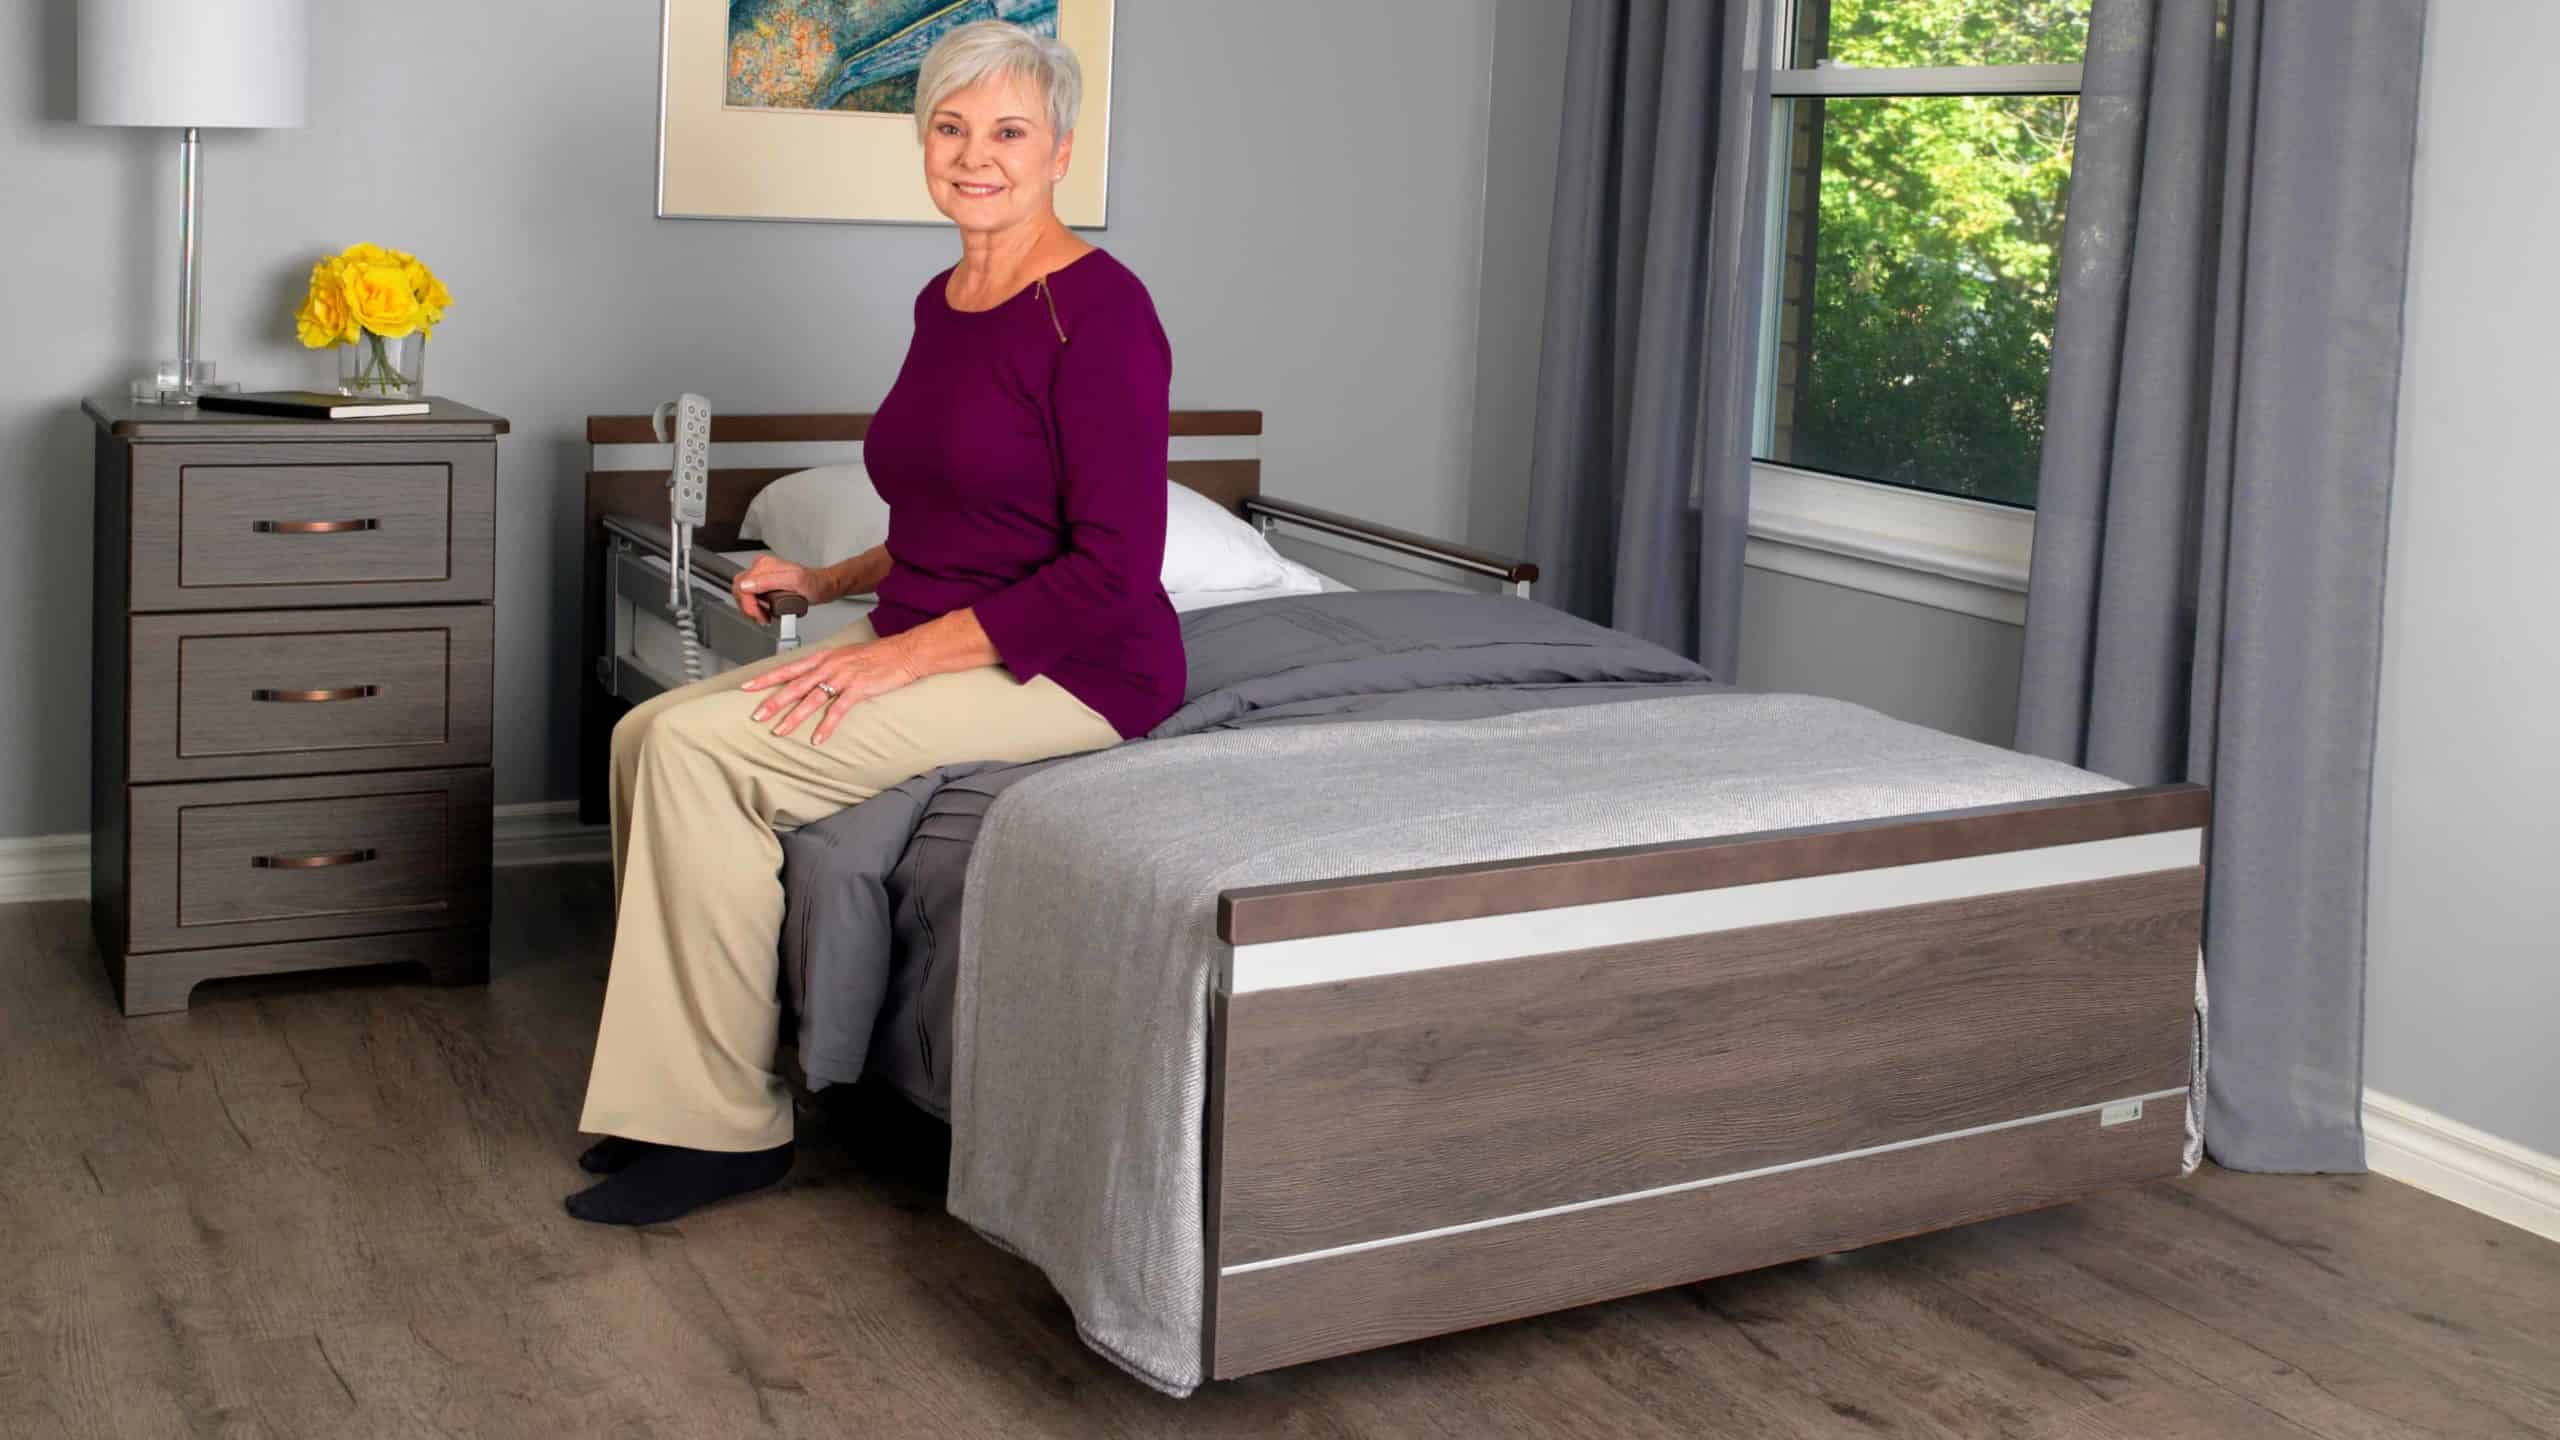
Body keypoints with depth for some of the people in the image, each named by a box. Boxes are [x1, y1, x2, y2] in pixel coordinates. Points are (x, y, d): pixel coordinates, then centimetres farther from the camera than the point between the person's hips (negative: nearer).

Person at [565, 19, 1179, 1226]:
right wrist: (828, 582, 8)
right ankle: (670, 1084, 1)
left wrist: (904, 656, -21)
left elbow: (1113, 572, -20)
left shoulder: (1097, 309, -15)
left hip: (1066, 672, -9)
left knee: (704, 748, -21)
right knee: (648, 733, -6)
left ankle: (723, 1124, -9)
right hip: (928, 647, 9)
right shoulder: (942, 305, 11)